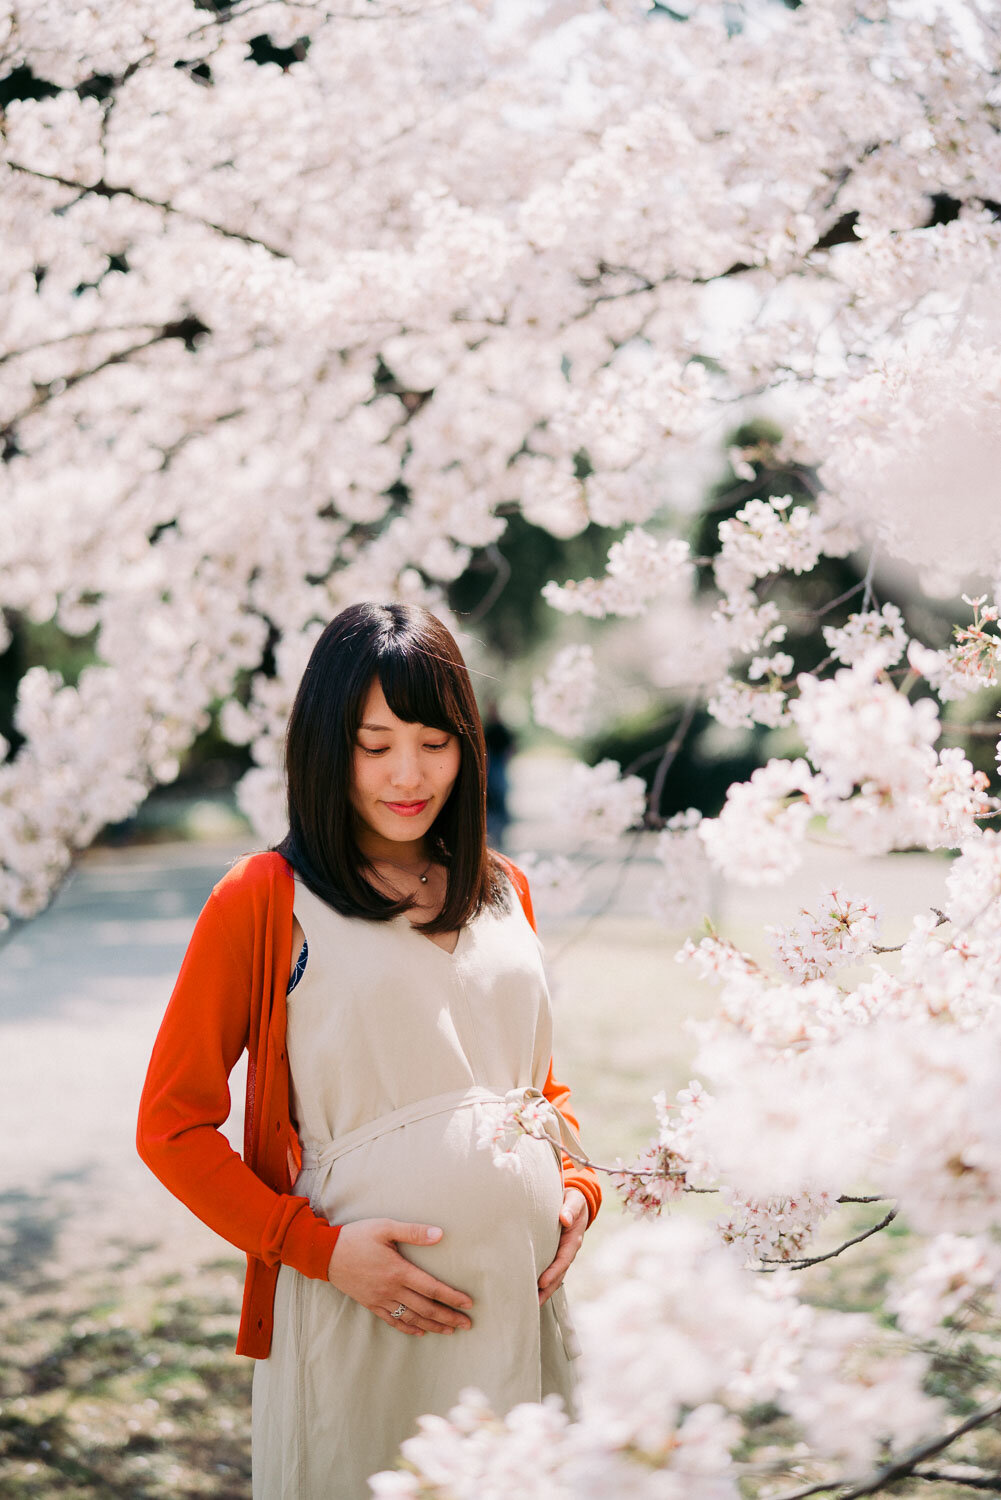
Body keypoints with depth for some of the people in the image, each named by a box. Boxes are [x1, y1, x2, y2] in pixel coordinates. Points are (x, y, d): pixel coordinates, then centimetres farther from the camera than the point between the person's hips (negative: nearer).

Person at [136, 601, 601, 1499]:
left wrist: (575, 1187, 3)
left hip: (524, 1288, 5)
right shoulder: (264, 901, -5)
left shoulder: (503, 892, 11)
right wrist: (323, 1249, -13)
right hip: (363, 1305, -5)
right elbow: (171, 1126, -5)